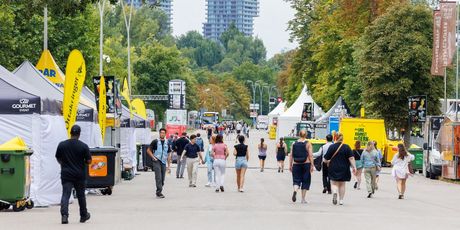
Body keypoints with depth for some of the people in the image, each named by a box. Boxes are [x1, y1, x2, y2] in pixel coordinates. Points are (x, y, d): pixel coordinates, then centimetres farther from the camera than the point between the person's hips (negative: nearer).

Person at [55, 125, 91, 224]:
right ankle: (83, 215, 28)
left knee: (65, 195, -3)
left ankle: (64, 215, -22)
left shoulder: (62, 145, -2)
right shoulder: (83, 146, -9)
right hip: (80, 175, 0)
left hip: (66, 174, 0)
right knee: (81, 195, 14)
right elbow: (88, 161, -7)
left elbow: (58, 159, 9)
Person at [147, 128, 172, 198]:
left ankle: (159, 192, 17)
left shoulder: (167, 143, 13)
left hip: (163, 162, 5)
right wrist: (153, 157, -10)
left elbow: (169, 154, 16)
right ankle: (159, 192, -17)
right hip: (156, 161, -5)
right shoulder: (155, 142, 1)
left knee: (162, 179, 6)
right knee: (158, 177, -15)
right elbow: (148, 150, 3)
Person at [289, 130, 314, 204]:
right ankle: (303, 199, 11)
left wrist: (290, 165, 8)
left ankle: (295, 191, -24)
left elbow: (291, 155, 3)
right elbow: (310, 155, -8)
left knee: (296, 180, 8)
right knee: (305, 181, 9)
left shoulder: (294, 143, 3)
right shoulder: (308, 144, -4)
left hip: (296, 165, 1)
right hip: (306, 164, -1)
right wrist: (312, 166, -5)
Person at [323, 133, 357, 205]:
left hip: (333, 169, -2)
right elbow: (351, 158, -10)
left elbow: (326, 160, -2)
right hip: (344, 169, 2)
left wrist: (327, 161, 19)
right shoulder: (346, 147, -2)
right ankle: (341, 200, 15)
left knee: (334, 183, 4)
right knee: (342, 184, 14)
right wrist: (354, 167, -7)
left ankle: (334, 192, -28)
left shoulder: (332, 147, -5)